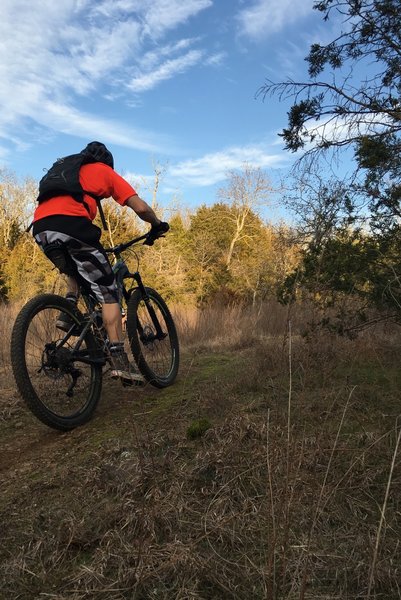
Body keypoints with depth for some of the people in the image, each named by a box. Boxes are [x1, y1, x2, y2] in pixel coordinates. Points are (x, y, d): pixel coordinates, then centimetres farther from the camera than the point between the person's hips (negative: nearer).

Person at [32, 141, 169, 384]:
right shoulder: (105, 171, 21)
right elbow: (140, 207, 9)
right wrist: (158, 225, 28)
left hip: (40, 228, 6)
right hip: (71, 225, -6)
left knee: (76, 272, 33)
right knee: (107, 291, 0)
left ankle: (68, 313, 10)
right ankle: (119, 360, -5)